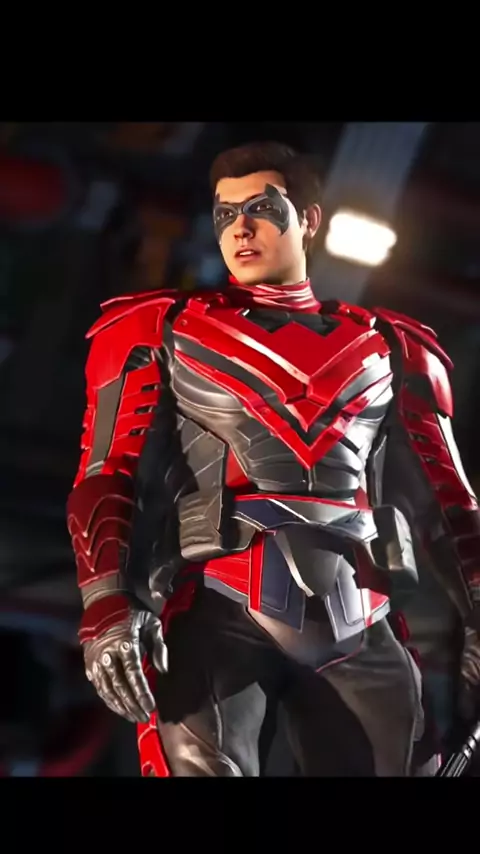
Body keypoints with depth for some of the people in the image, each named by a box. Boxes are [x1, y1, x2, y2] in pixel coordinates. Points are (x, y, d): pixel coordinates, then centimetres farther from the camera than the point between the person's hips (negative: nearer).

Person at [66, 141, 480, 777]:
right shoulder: (160, 332, 13)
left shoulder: (387, 348, 18)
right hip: (215, 610, -2)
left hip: (354, 626, 3)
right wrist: (108, 603, -12)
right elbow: (108, 476, 4)